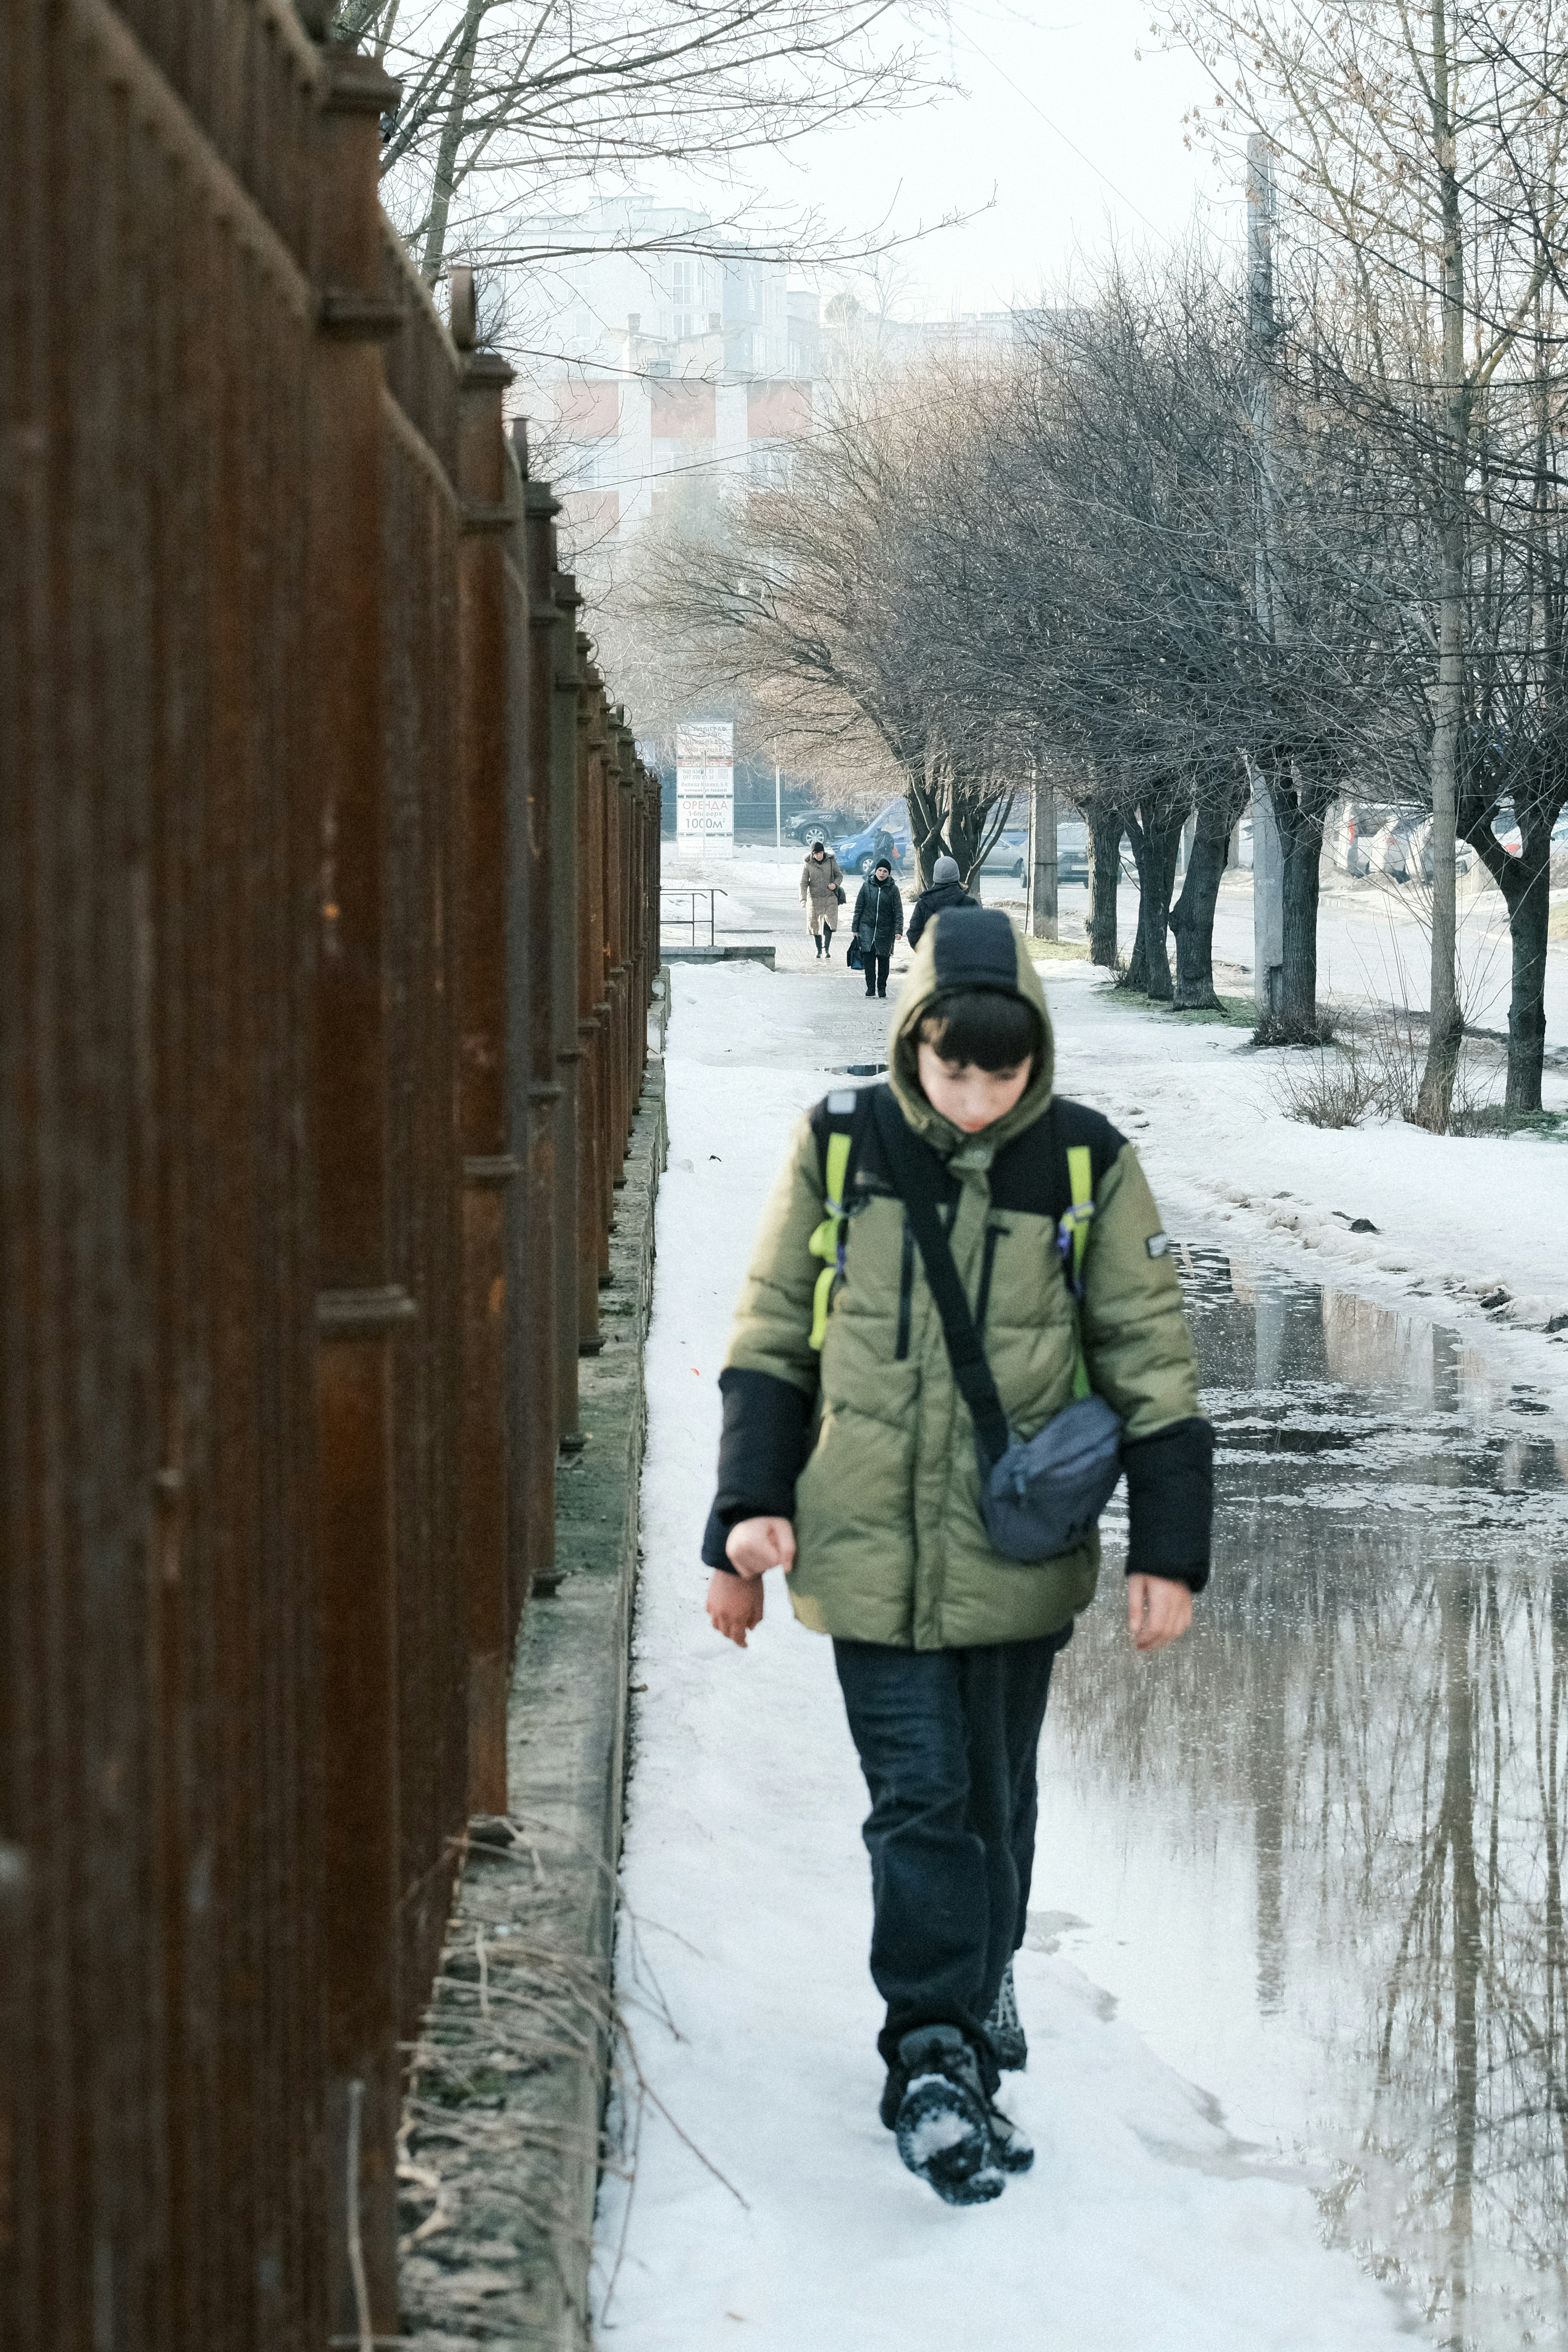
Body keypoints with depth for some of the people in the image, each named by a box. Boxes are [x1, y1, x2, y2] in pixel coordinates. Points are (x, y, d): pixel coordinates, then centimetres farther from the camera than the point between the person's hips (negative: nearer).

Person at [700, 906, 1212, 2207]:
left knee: (995, 1798, 16)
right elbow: (772, 1340, 4)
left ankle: (982, 1982, 39)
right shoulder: (839, 1146, -4)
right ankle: (937, 2062, -7)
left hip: (1018, 1553, 1)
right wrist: (750, 1509, -1)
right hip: (870, 1550, -1)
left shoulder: (1089, 1167, -5)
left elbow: (1153, 1364, 1)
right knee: (919, 1800, -8)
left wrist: (1168, 1549, -2)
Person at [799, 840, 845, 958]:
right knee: (815, 925, 8)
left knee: (829, 924, -13)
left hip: (830, 899, 0)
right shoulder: (808, 865, -3)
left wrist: (836, 884, -11)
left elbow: (839, 876, 11)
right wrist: (803, 899, -16)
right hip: (814, 899, 0)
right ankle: (819, 949, 25)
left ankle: (826, 948, -7)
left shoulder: (831, 862, -1)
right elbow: (803, 883, -4)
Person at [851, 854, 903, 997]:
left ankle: (882, 988, 16)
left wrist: (898, 930, -10)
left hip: (886, 930, 0)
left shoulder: (893, 889, 0)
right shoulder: (867, 886, 3)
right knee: (868, 957, -8)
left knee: (884, 959, 5)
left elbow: (898, 911, 0)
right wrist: (856, 928, 5)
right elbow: (859, 908, 7)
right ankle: (871, 987, -3)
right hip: (867, 927, 0)